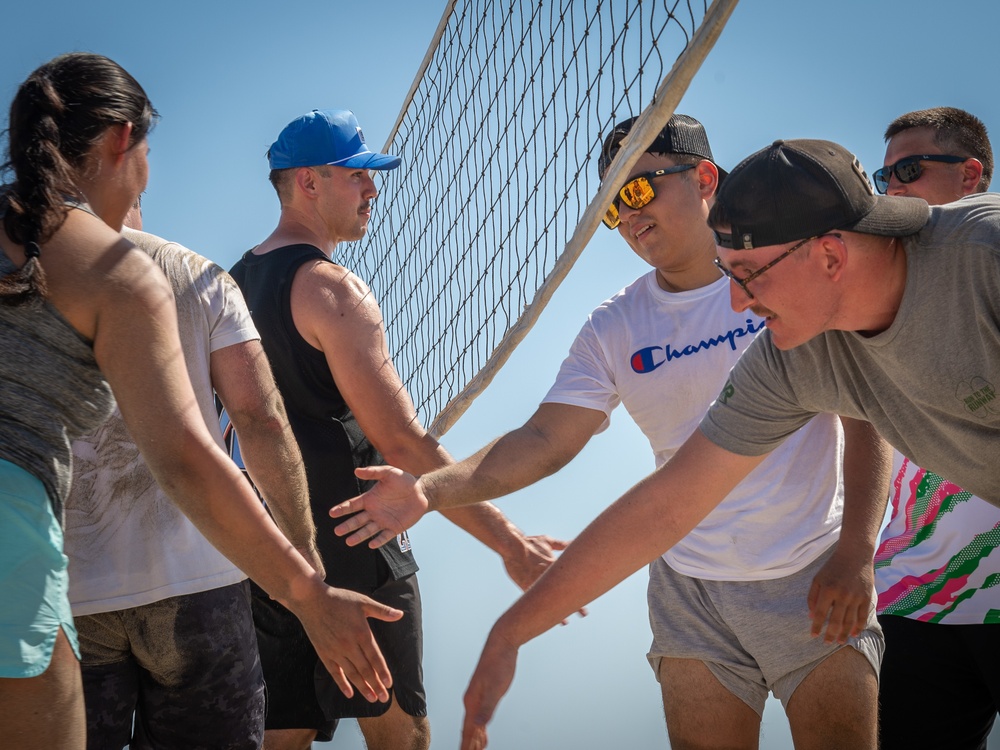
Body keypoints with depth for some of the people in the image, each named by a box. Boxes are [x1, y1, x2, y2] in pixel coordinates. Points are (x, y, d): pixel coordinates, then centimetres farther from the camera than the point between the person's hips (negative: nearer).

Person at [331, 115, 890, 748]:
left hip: (817, 582, -2)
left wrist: (856, 552, -18)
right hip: (690, 593, 3)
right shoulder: (613, 329, 5)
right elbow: (544, 440, 0)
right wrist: (428, 489, -15)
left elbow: (868, 412, -8)